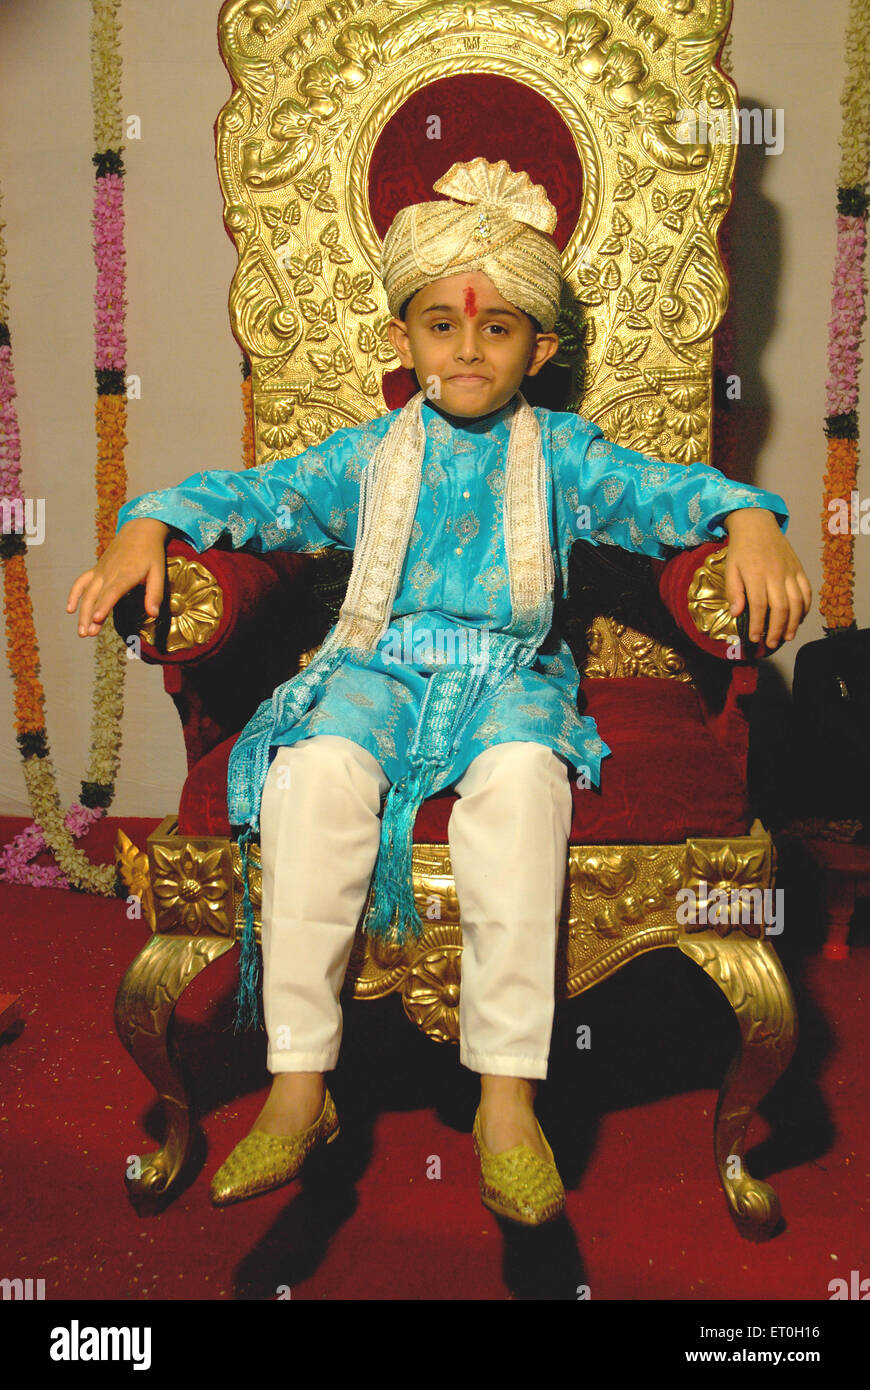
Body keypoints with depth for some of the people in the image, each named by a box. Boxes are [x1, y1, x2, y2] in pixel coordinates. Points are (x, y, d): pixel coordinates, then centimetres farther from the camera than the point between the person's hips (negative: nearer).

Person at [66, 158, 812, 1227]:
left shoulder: (561, 452, 13)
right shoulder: (372, 453, 15)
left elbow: (663, 492, 2)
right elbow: (261, 494, 10)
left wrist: (750, 521, -18)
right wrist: (149, 526, -6)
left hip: (511, 672, -1)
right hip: (382, 665, 1)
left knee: (523, 773, -36)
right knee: (314, 769, -32)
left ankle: (507, 1095, -31)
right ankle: (297, 1085, -25)